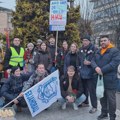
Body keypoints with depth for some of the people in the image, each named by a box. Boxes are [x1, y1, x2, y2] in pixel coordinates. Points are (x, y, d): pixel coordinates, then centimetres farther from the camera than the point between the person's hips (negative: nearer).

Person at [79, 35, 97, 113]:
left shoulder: (94, 49, -10)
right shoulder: (81, 49, 10)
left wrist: (90, 63, -23)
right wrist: (79, 68, 15)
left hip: (91, 73, -6)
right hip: (83, 73, 7)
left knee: (92, 90, -3)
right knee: (84, 89, 18)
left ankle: (94, 106, 9)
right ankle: (85, 102, 35)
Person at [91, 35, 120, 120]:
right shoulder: (99, 52, 15)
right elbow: (93, 61, 7)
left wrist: (102, 70, -21)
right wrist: (96, 67, -15)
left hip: (109, 79, -6)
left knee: (111, 99, 2)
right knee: (102, 97, 17)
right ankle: (104, 113, 33)